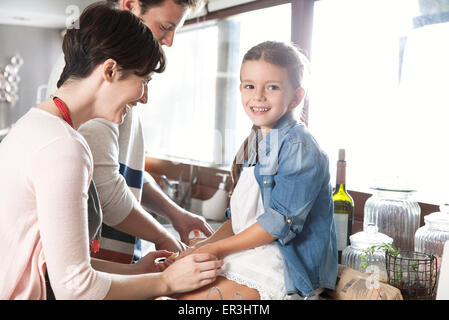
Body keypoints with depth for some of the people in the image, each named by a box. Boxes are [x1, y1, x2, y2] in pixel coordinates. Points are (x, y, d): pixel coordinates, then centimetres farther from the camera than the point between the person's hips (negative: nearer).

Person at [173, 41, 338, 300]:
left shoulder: (299, 147, -15)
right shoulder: (255, 144, 14)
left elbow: (281, 220, -20)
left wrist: (219, 247, -14)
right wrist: (206, 245, 2)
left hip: (285, 267, -9)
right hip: (251, 255, 9)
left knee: (188, 295, -21)